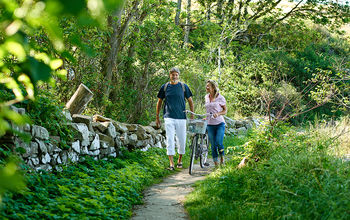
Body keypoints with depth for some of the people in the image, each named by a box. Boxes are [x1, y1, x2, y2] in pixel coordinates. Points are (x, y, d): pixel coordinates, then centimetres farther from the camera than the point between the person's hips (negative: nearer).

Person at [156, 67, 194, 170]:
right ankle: (171, 164, -8)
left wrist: (192, 116, 5)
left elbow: (190, 101, 10)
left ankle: (180, 160, 26)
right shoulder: (164, 87, 5)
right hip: (169, 118, -1)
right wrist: (157, 117, 12)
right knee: (170, 140, -8)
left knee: (182, 141, 5)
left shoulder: (183, 86, 4)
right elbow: (159, 102, 13)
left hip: (181, 118, 1)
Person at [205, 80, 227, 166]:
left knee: (219, 142, -15)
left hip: (220, 123, -4)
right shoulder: (206, 97, 9)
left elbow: (225, 110, -1)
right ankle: (216, 164, 11)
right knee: (213, 145, 2)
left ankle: (222, 158, 12)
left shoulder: (220, 98, -5)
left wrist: (218, 114, -18)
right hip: (210, 124, 4)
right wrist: (206, 117, 12)